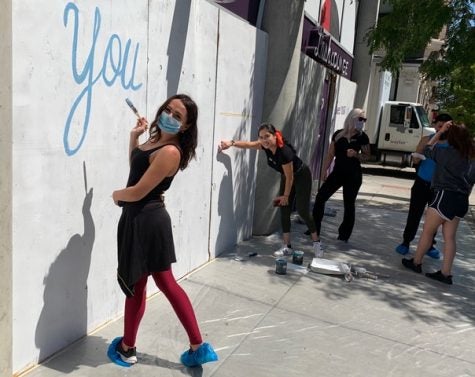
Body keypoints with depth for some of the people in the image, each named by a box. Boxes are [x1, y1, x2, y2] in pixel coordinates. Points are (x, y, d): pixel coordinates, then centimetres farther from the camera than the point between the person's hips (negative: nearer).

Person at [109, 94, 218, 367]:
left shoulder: (170, 152, -22)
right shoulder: (156, 140, 8)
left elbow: (137, 191, -21)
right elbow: (137, 167, 21)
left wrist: (117, 195, 0)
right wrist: (134, 137, 9)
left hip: (145, 221, -10)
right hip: (147, 219, 10)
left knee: (136, 286, 9)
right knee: (166, 283, 15)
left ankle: (127, 349, 33)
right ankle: (198, 347, 23)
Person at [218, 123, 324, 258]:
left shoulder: (284, 151, -38)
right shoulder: (266, 146, -19)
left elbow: (290, 177, -28)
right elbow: (249, 144, -14)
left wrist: (286, 196, -16)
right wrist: (232, 143, -33)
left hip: (301, 176, -7)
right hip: (286, 177, 7)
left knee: (302, 210, -6)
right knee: (284, 211, 1)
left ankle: (317, 243, 13)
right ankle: (287, 246, 7)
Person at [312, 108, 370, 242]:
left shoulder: (362, 137, -3)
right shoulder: (338, 134, 2)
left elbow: (367, 156, 3)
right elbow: (330, 154, 6)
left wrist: (356, 154, -17)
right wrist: (325, 170, 0)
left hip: (353, 175, -2)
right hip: (337, 172, 3)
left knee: (348, 205, 4)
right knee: (320, 197, -3)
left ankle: (344, 235, 15)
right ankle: (314, 229, 9)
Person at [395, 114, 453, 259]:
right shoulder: (426, 140, -3)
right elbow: (416, 159, -3)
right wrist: (417, 158, -25)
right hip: (422, 183, -1)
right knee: (414, 214, 2)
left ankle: (429, 245, 23)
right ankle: (406, 242, 15)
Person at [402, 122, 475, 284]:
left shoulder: (449, 153, -12)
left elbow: (428, 149, 2)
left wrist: (440, 132, 5)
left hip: (445, 196, -7)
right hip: (461, 201, 7)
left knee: (427, 231, 8)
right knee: (449, 236, 9)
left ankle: (416, 262, 20)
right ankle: (446, 273, 11)